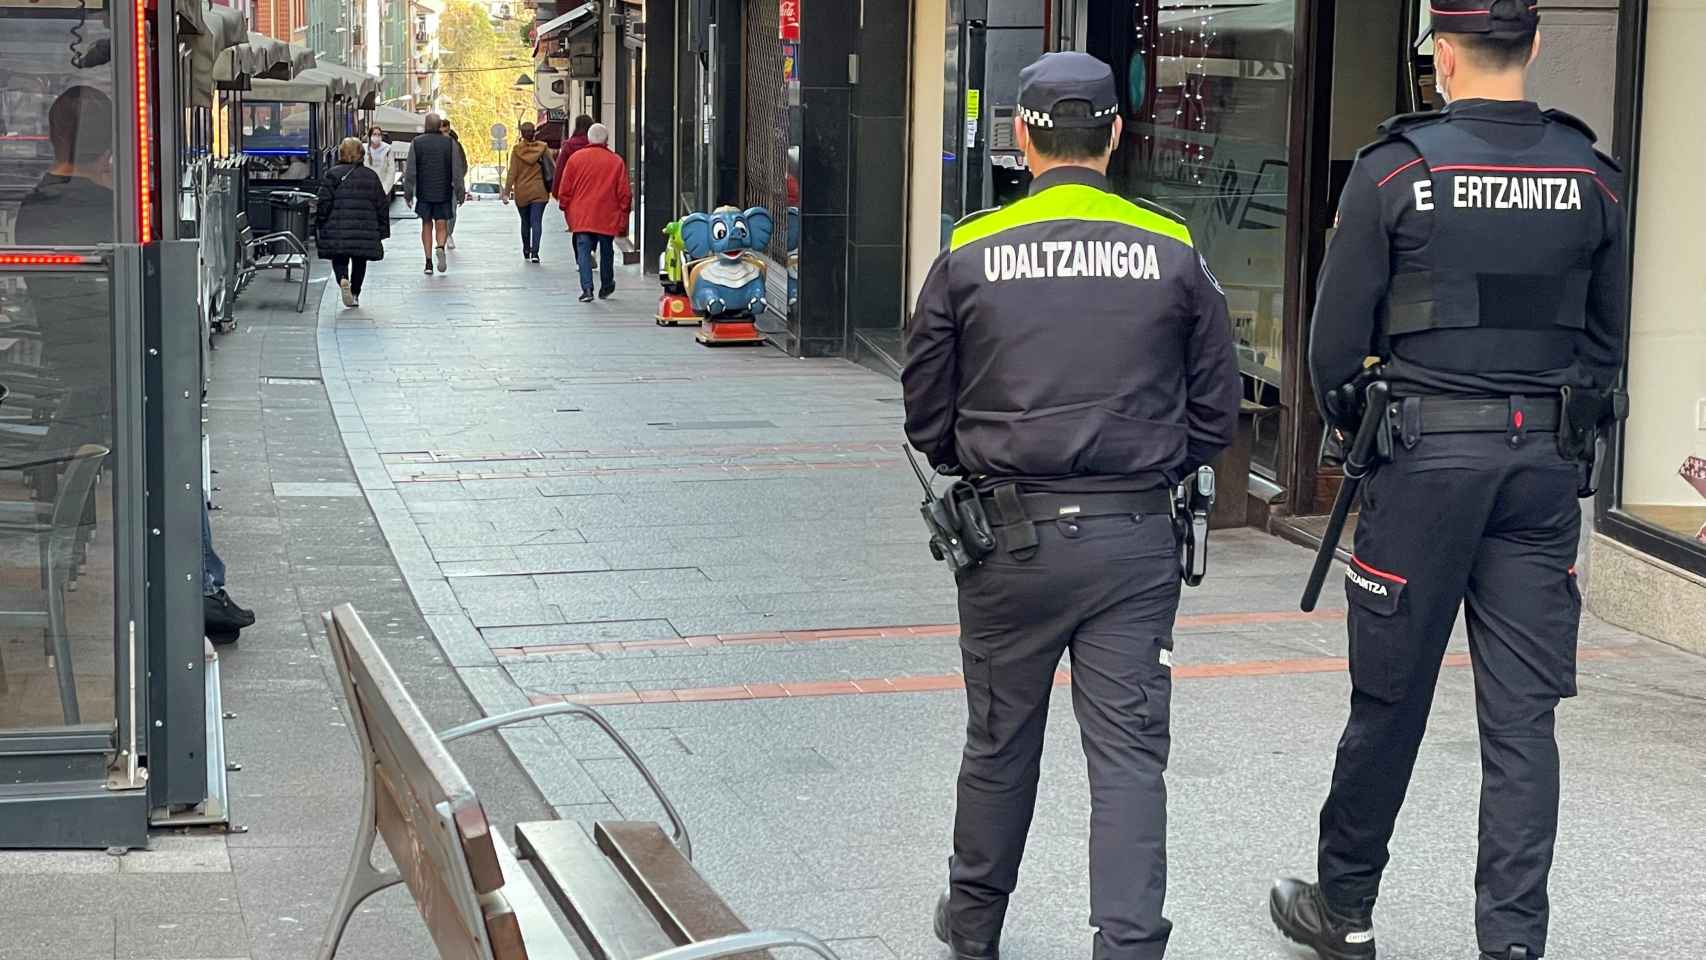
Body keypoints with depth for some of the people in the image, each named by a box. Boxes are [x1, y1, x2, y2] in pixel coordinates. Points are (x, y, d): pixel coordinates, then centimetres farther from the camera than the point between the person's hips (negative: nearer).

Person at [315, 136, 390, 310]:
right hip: (365, 230, 2)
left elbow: (324, 203, -6)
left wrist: (322, 226, 5)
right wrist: (382, 230, 15)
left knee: (339, 260, 7)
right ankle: (355, 294, 18)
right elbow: (382, 206, 7)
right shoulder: (371, 176, 6)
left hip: (337, 230, -2)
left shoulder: (332, 175, -3)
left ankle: (343, 280, -21)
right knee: (359, 262, 16)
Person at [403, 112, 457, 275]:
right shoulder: (449, 143, -2)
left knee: (426, 225, 11)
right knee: (442, 225, 5)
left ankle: (429, 262, 7)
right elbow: (456, 171, -4)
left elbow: (410, 171, -3)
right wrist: (459, 192, 1)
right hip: (444, 192, 0)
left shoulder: (416, 143, -2)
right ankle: (440, 247, -25)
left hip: (424, 192, 0)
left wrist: (408, 194, 2)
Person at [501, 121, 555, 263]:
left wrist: (507, 192, -5)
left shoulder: (516, 150, -5)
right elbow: (553, 168, -2)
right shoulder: (543, 148, -4)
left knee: (525, 222, 17)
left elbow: (512, 173, -7)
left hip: (521, 193, 1)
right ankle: (535, 252, -16)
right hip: (539, 192, -1)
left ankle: (526, 250, 29)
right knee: (536, 222, -3)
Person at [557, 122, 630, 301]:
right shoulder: (616, 162, -2)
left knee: (583, 251, -1)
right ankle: (606, 288, 28)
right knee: (606, 252, 15)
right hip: (607, 218, 0)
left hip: (581, 217, 0)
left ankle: (587, 288, -15)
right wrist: (623, 215, 8)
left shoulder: (576, 158, 0)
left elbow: (566, 188, 4)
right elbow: (624, 192, -1)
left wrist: (566, 208, 17)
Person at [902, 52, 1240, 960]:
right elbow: (1216, 412, 4)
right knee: (1129, 752, 2)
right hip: (1136, 538, 0)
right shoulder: (1172, 253, -2)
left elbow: (926, 416, 3)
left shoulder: (970, 254, -3)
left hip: (1011, 535, 1)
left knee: (999, 742, 16)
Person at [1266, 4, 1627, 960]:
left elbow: (1336, 339, -3)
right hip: (1546, 466, 3)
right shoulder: (1593, 178, 3)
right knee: (1523, 716, 5)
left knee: (1390, 699, 9)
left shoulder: (1394, 172, -8)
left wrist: (1352, 434, 14)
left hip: (1427, 452, -3)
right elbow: (1606, 341, 11)